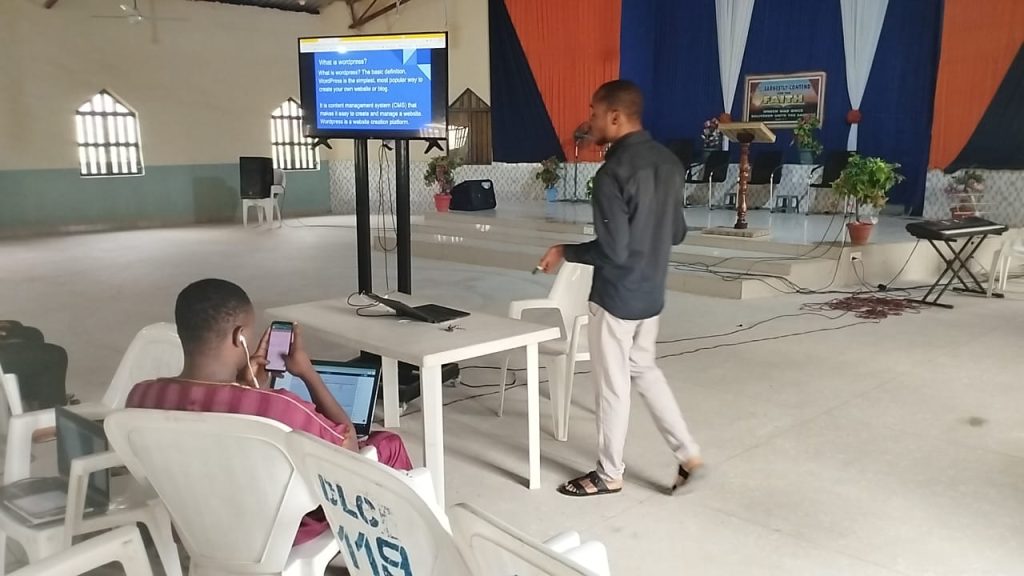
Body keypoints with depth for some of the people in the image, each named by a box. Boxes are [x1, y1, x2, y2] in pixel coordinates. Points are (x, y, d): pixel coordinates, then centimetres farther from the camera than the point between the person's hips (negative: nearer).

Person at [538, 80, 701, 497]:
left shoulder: (612, 173, -22)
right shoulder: (668, 162, 4)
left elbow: (612, 250, -24)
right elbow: (677, 233, 10)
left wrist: (564, 251, -9)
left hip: (616, 296, -8)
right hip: (652, 291, 8)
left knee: (612, 385, 6)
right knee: (643, 368, 24)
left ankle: (609, 474, 23)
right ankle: (688, 453, 26)